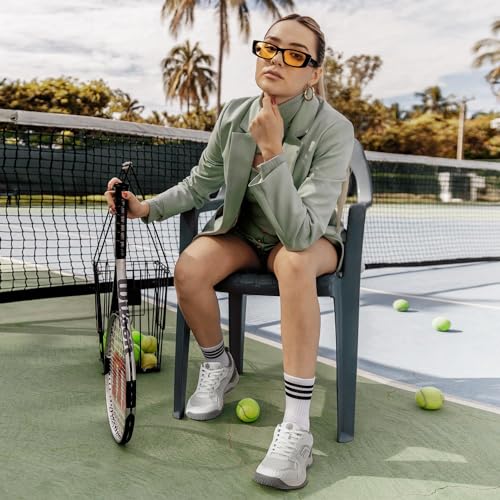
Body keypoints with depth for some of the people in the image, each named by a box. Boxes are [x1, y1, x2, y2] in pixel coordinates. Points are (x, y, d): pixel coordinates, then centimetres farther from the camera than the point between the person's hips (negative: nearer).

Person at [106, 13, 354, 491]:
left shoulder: (333, 129, -25)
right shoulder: (234, 115, -11)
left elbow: (300, 233, -34)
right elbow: (199, 184, 3)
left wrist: (272, 152, -38)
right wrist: (147, 207, -12)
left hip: (311, 238, -3)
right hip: (243, 231, 4)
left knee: (293, 261, -39)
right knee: (189, 269, -26)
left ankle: (296, 427, -33)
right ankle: (218, 365, 5)